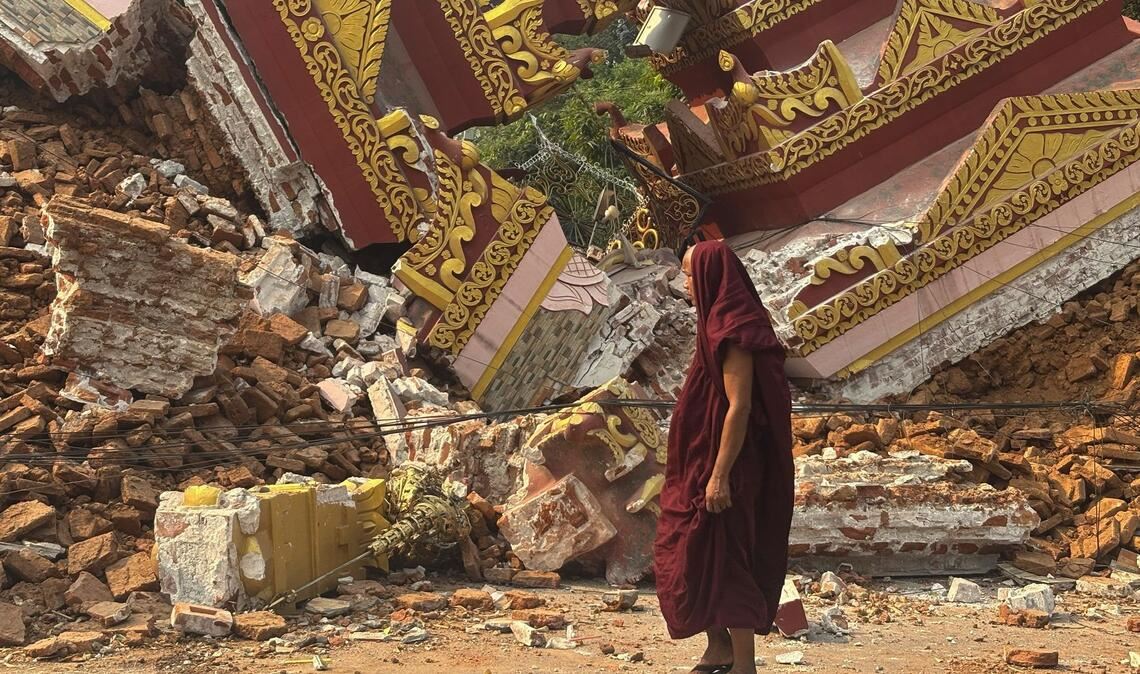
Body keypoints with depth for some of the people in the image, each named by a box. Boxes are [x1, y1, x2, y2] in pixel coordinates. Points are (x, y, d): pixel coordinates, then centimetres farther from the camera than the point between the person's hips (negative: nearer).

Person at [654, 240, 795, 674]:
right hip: (703, 459, 10)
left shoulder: (732, 330, -19)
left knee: (722, 558, -3)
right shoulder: (722, 323, 12)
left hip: (723, 461, -10)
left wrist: (719, 474, -24)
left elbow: (739, 406, -23)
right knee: (694, 556, 16)